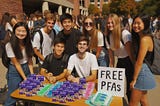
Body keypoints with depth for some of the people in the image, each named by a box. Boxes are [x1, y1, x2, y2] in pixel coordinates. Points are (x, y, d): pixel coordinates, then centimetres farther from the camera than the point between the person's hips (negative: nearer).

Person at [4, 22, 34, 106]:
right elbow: (16, 63, -14)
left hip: (27, 69, 5)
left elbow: (30, 60, 2)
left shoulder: (28, 43, -2)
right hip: (15, 71, -4)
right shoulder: (10, 45, -16)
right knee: (12, 96, 4)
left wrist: (32, 74, -7)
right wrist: (25, 78, -14)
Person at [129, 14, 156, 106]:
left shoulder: (145, 39, -22)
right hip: (144, 71, 10)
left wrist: (134, 79, -14)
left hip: (142, 72, -10)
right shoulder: (139, 37, 9)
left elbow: (139, 62, -21)